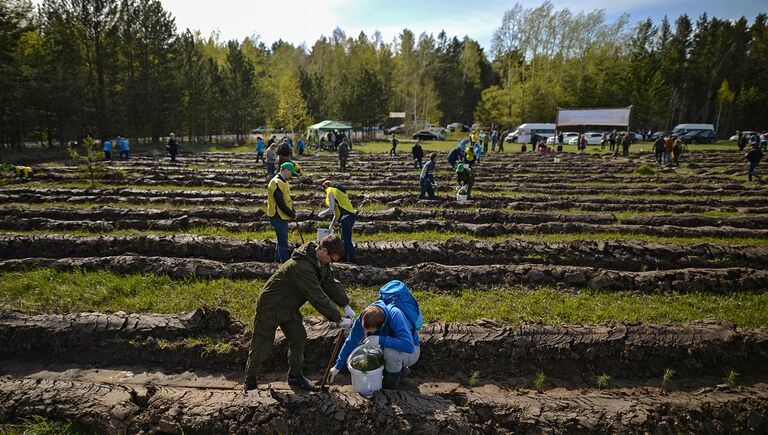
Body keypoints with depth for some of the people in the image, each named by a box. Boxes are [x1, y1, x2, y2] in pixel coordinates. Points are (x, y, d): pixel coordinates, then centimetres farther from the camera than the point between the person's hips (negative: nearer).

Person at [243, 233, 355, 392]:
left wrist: (346, 305, -11)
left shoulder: (320, 262, -7)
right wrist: (339, 319, -27)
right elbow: (318, 298, -35)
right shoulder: (302, 268, -37)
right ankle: (250, 383, 21)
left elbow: (331, 283, 1)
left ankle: (295, 376, 30)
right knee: (262, 347, 2)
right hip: (270, 308, -9)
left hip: (289, 308, 9)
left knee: (299, 340, 12)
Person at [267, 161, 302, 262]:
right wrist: (291, 214, -15)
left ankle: (278, 261, 28)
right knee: (283, 243, -8)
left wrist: (293, 212, 8)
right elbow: (280, 203, -22)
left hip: (282, 217, 11)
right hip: (278, 217, -11)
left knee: (281, 241, 18)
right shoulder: (277, 182, -18)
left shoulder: (283, 182, 15)